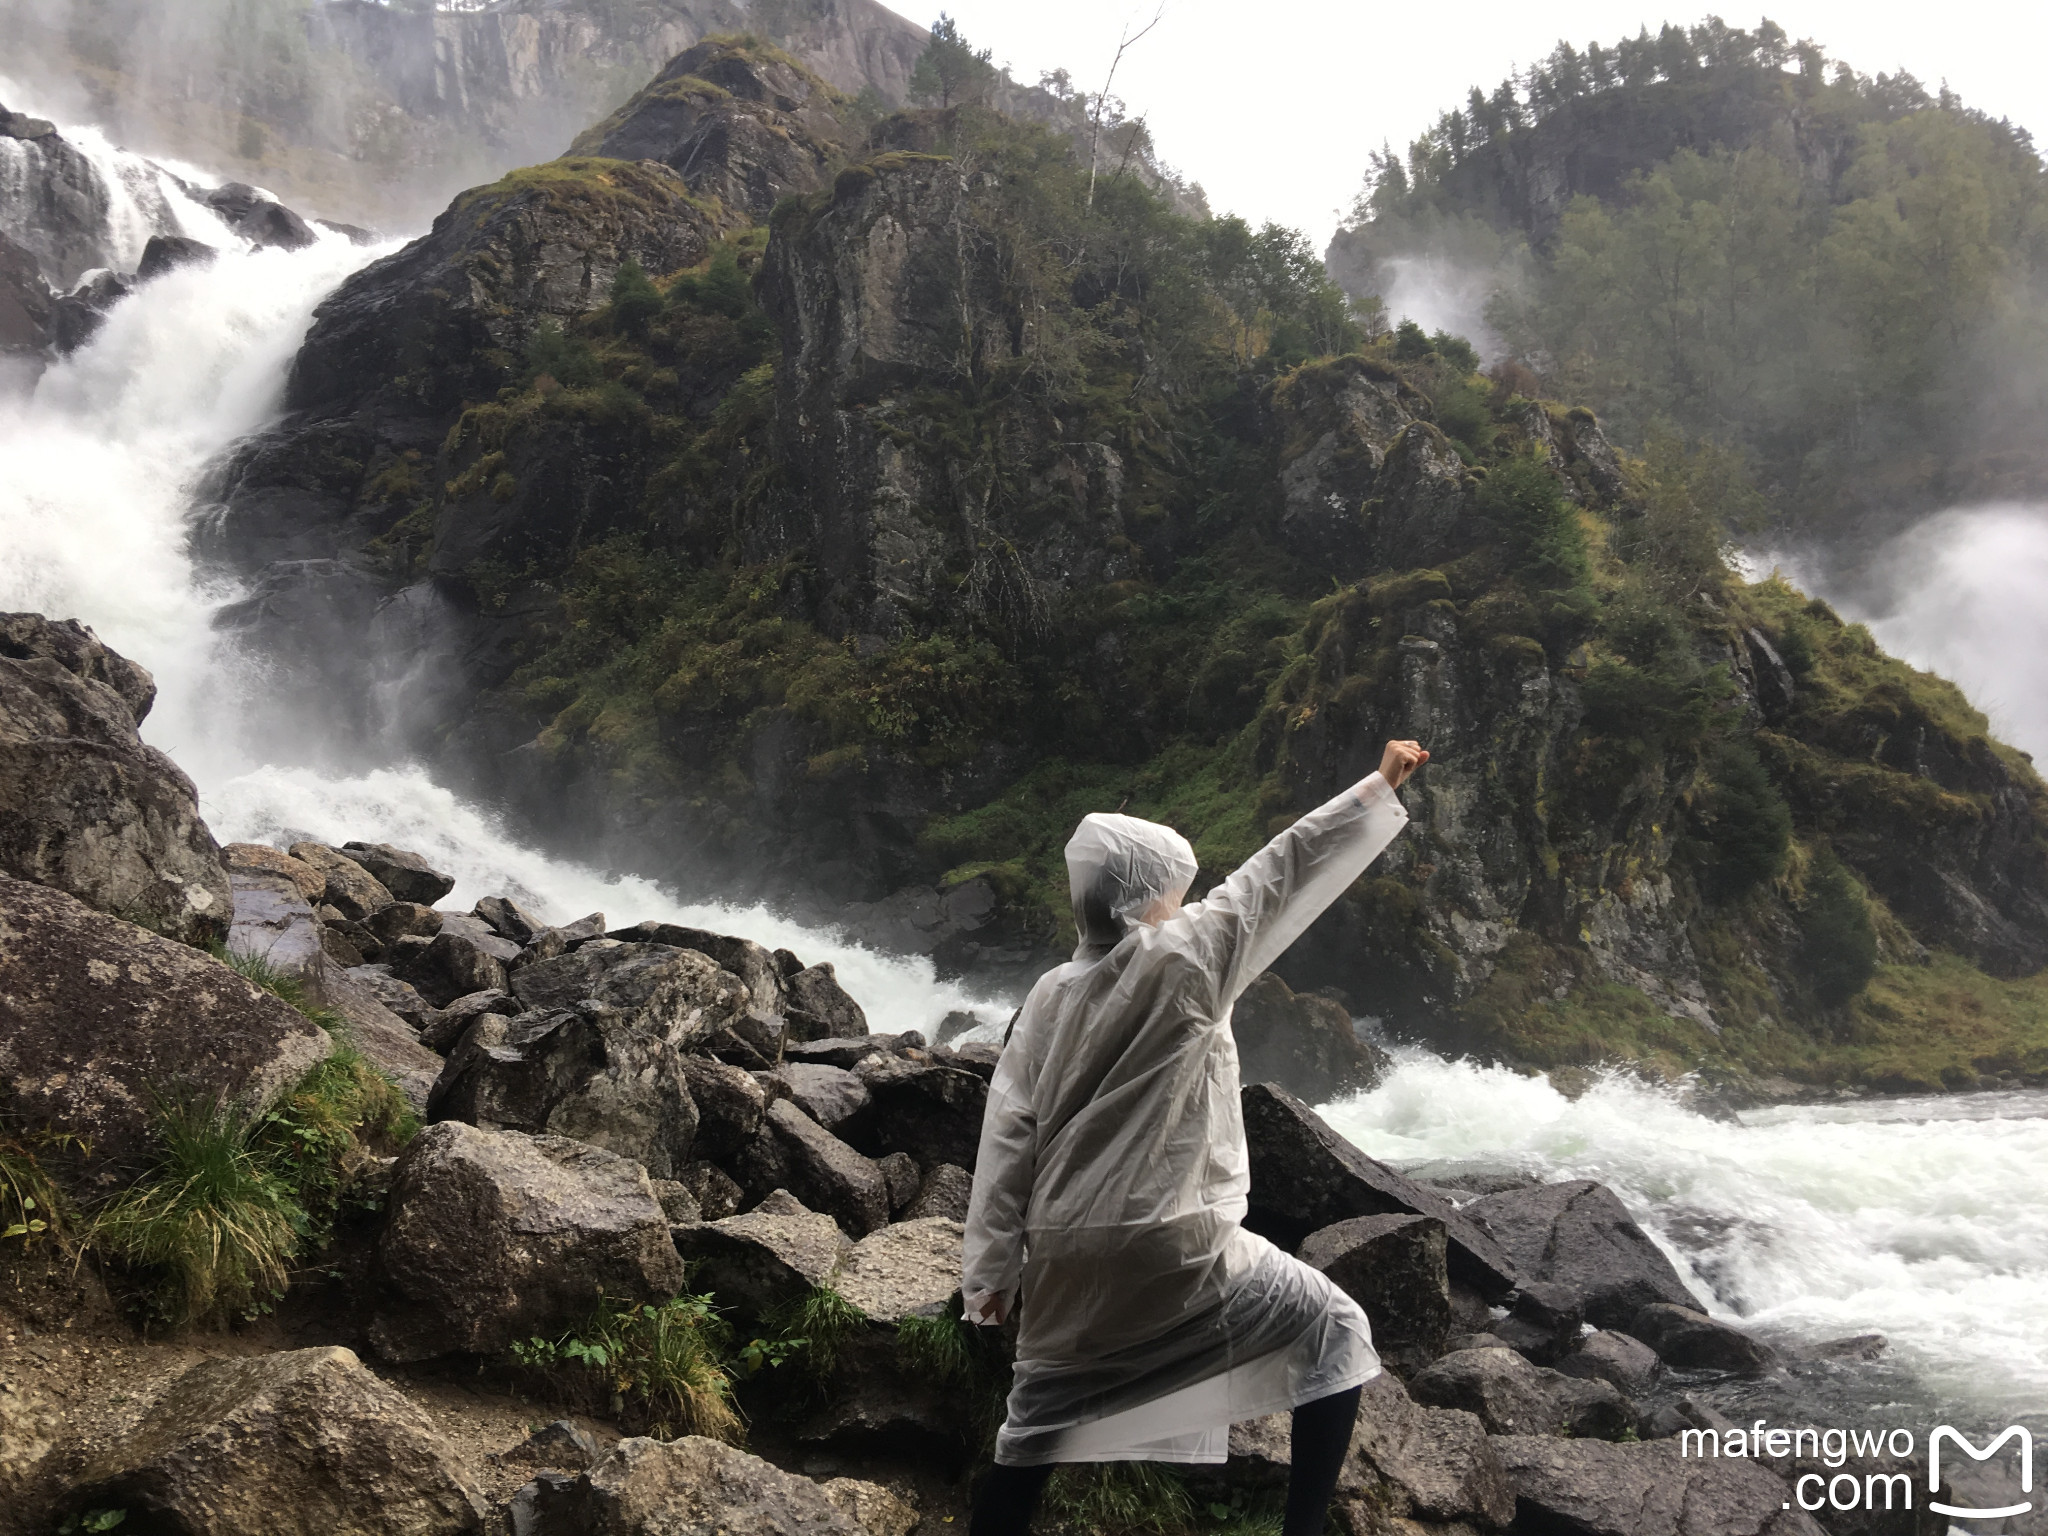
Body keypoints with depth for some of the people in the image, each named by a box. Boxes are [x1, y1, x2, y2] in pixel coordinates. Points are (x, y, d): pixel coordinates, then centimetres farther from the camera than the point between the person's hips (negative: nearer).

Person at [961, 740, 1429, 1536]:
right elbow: (1283, 873, -5)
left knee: (1038, 1421, 18)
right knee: (1335, 1333, 12)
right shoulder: (1185, 960, -10)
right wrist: (1380, 787, 3)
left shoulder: (1051, 994, 3)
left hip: (1068, 1254, 5)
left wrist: (990, 1269, 8)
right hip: (1176, 1248, -5)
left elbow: (1007, 1135, 2)